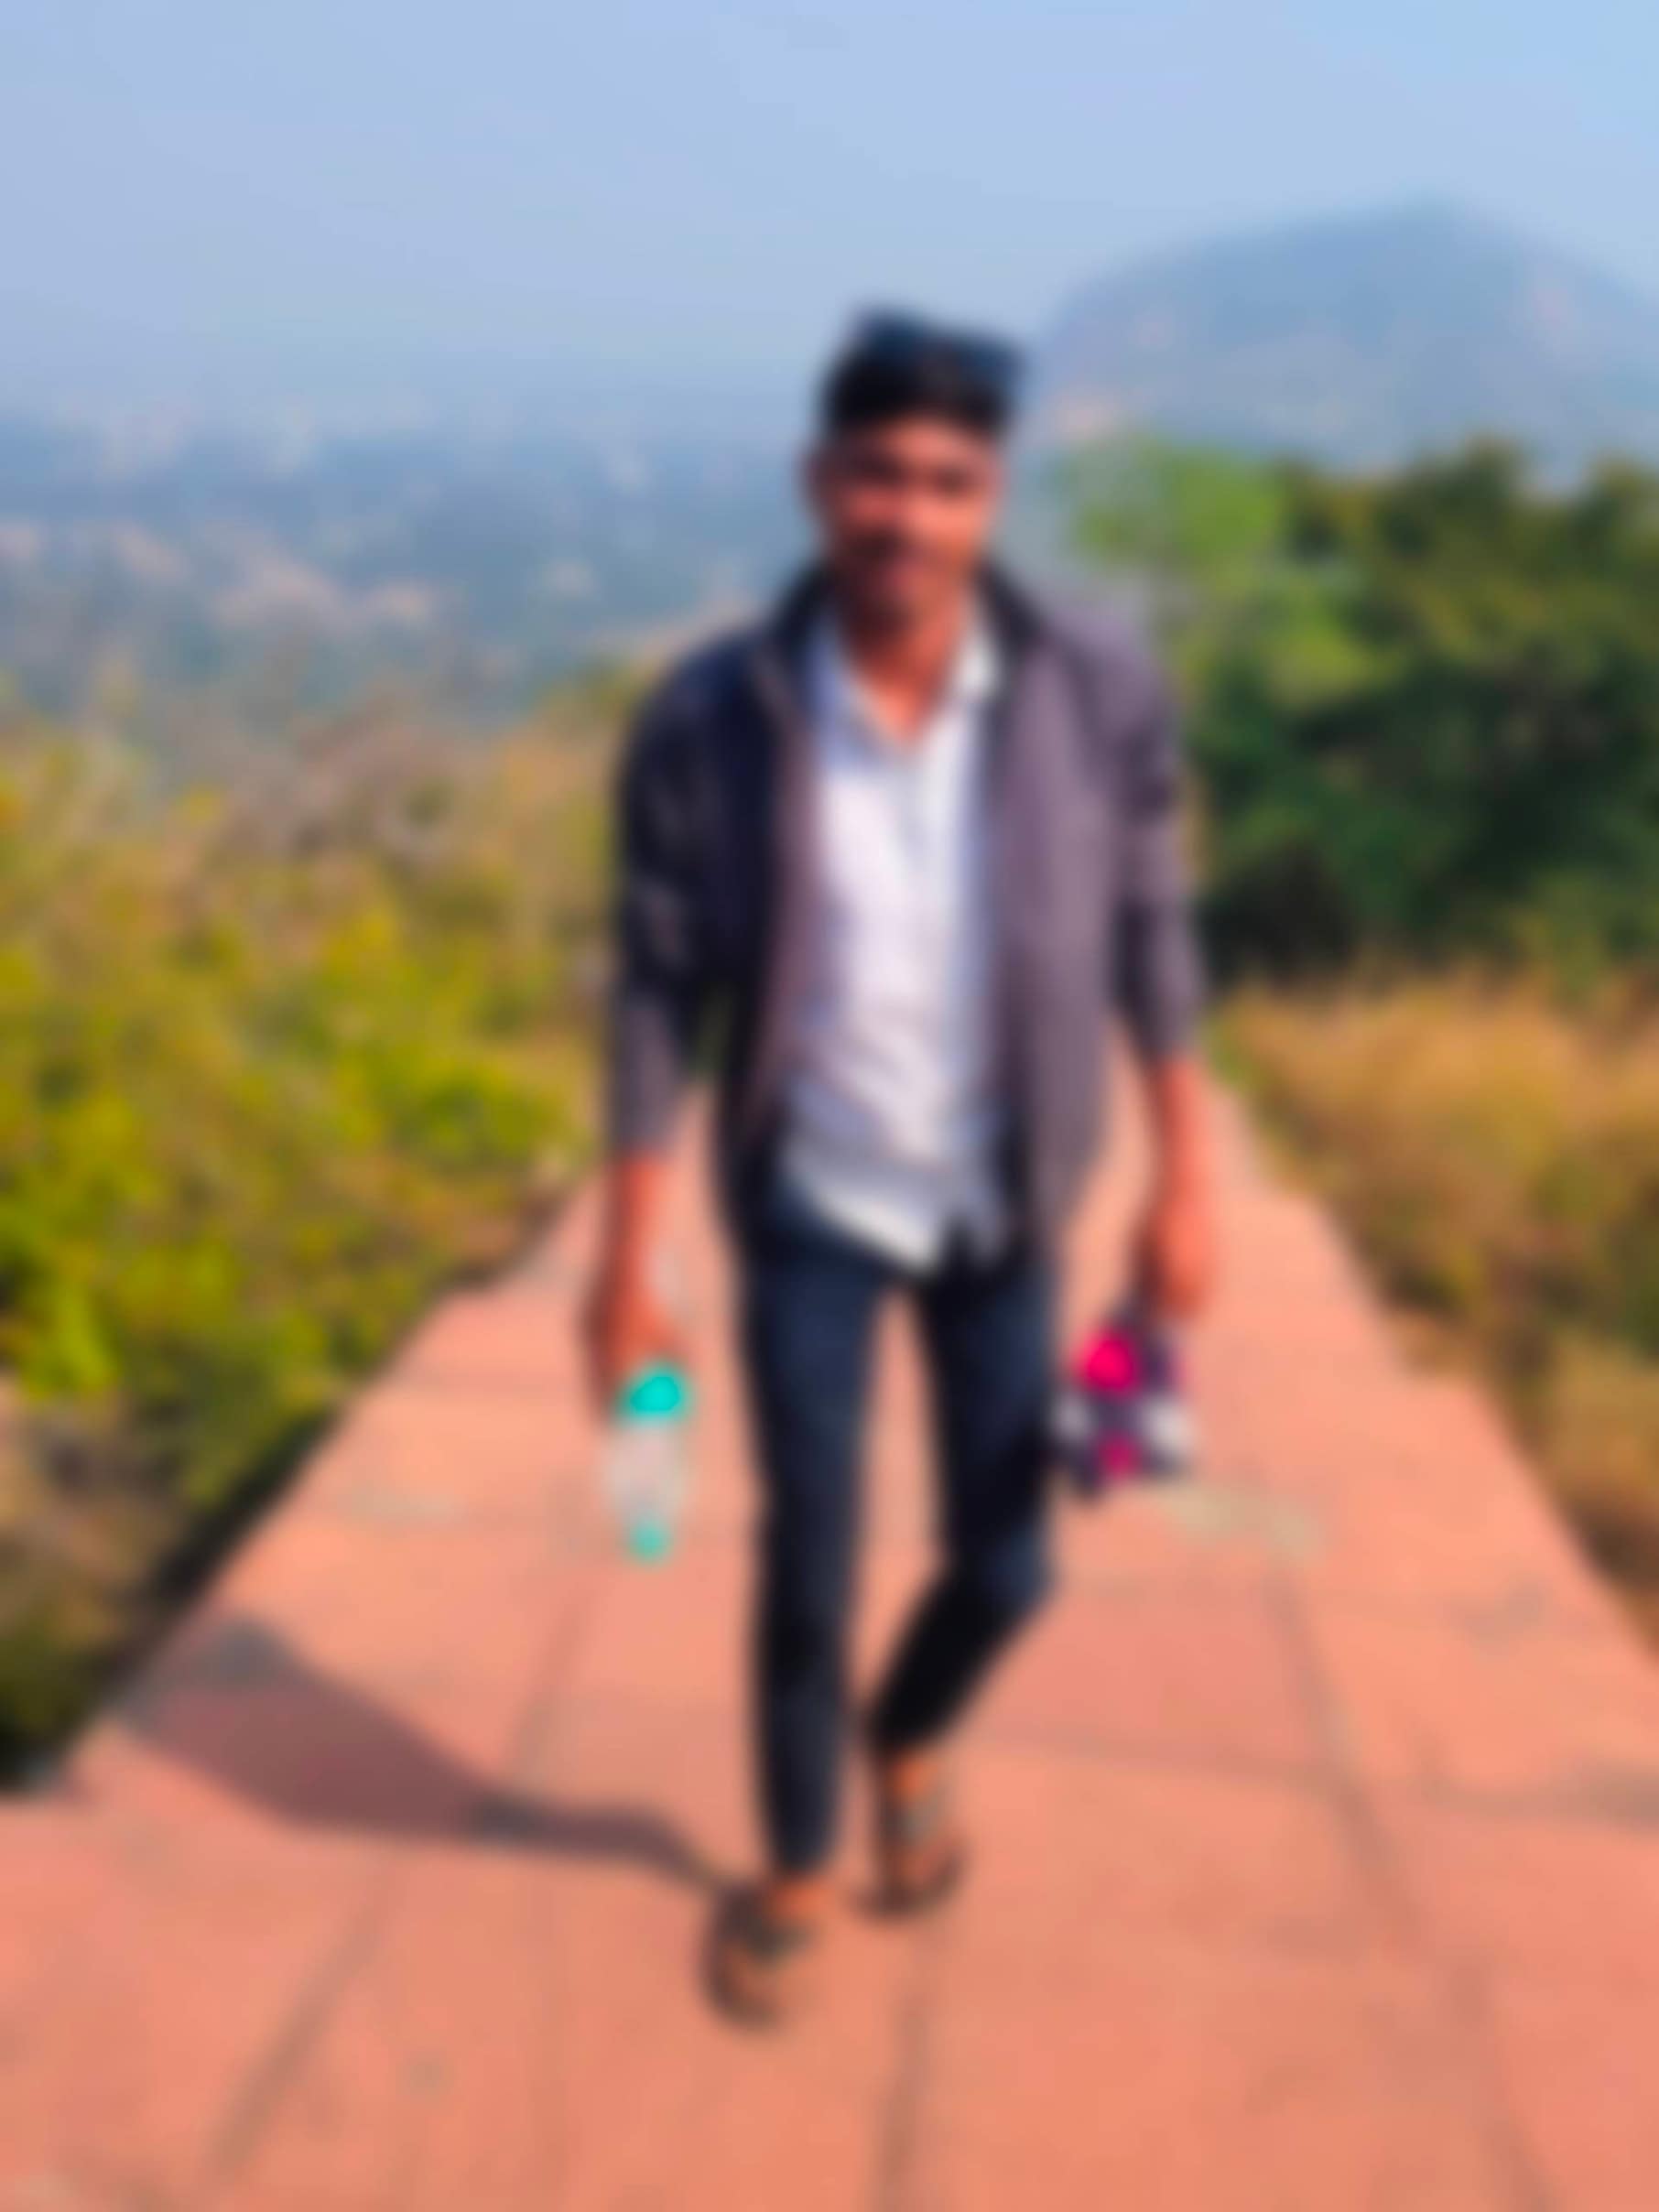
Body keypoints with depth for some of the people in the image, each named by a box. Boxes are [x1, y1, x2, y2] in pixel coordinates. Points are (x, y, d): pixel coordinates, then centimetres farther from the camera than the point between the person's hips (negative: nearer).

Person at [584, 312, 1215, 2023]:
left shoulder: (1097, 690, -15)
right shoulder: (708, 722, -18)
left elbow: (1150, 935, -3)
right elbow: (658, 995, -10)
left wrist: (1185, 1180, -2)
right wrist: (626, 1261, -8)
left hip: (1001, 1210, 2)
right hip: (807, 1211, -1)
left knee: (1002, 1567, 10)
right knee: (807, 1566, 7)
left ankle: (908, 1740, 47)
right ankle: (797, 1863, 37)